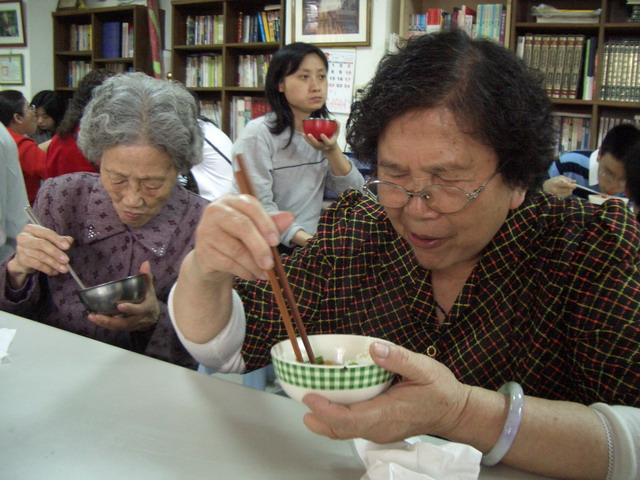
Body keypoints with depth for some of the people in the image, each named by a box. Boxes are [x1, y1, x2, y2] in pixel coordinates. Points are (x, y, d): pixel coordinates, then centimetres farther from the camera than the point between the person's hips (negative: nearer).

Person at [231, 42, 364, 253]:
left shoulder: (321, 131, 10)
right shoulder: (258, 133, -9)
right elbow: (258, 207, -16)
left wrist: (332, 150, -11)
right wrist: (308, 241, -26)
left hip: (312, 244, 6)